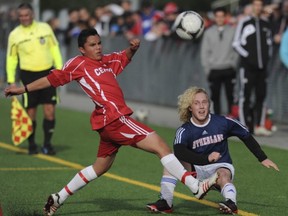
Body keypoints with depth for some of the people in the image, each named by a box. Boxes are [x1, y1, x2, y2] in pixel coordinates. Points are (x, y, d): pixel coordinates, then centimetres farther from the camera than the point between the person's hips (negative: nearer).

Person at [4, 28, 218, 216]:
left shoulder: (108, 61, 16)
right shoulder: (78, 63, -3)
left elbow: (126, 57, 31)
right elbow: (54, 78, 3)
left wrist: (133, 47, 8)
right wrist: (23, 89, 5)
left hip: (111, 122, 9)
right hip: (114, 117, -9)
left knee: (100, 167, 22)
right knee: (160, 145, -14)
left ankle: (59, 198, 28)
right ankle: (196, 186, -17)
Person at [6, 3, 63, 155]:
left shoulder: (45, 28, 3)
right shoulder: (14, 35, 0)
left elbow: (54, 48, 10)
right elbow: (11, 58, 5)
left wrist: (59, 68, 3)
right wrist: (11, 80, 0)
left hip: (47, 73, 1)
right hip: (28, 75, -1)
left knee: (50, 111, -2)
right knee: (31, 112, 0)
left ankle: (47, 144, 10)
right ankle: (32, 145, 15)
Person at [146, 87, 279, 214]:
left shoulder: (223, 122, -8)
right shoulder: (184, 131, -12)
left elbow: (247, 136, 6)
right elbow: (179, 152, -32)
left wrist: (263, 158, 6)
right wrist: (206, 158, -43)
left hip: (221, 166, -1)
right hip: (196, 170, 1)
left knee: (223, 176, -36)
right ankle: (165, 202, -25)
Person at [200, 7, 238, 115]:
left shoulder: (232, 31, 1)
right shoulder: (208, 32, 5)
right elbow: (204, 52, 6)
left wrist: (233, 64, -7)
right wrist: (207, 68, 0)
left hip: (229, 69, -1)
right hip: (214, 70, 1)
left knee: (230, 96, -1)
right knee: (215, 96, 5)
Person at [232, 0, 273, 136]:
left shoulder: (266, 25, 13)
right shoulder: (244, 22, -2)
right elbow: (236, 43, -2)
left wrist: (266, 57, 7)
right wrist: (248, 56, -8)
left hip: (262, 67, 5)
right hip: (247, 66, -5)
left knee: (261, 96, 4)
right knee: (245, 96, -5)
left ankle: (259, 126, 8)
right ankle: (245, 126, -2)